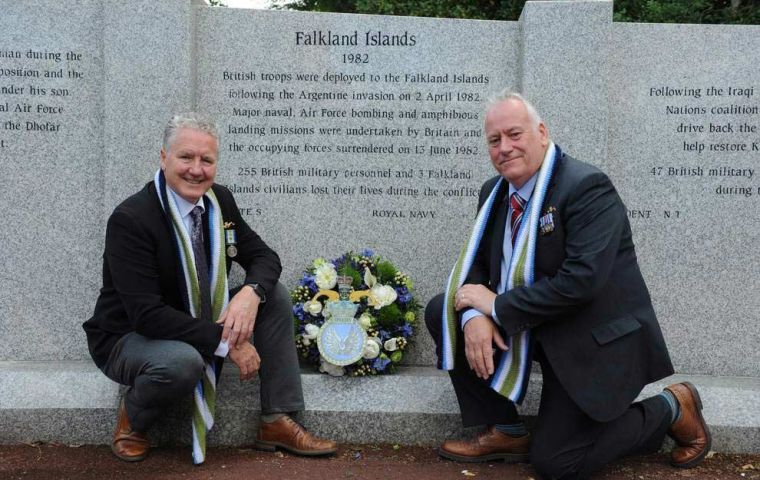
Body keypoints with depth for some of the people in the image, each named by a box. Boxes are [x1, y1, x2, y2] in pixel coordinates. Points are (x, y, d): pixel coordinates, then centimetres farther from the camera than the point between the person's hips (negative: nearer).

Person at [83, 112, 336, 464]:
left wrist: (251, 293, -24)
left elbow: (264, 256, 1)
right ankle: (132, 417, -2)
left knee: (274, 295, -9)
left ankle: (277, 423, -3)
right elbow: (147, 315, -30)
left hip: (204, 322, 7)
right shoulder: (130, 219, -25)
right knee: (182, 362, -39)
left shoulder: (221, 201, -4)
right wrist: (226, 342, -31)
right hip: (129, 338, -7)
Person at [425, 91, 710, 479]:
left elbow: (580, 281, -30)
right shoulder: (495, 192, 4)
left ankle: (670, 409, 14)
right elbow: (474, 264, 4)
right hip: (533, 328, 7)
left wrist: (497, 306, -24)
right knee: (441, 311, -6)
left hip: (595, 340, -7)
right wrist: (474, 315, -19)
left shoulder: (587, 187, -21)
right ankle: (505, 431, 3)